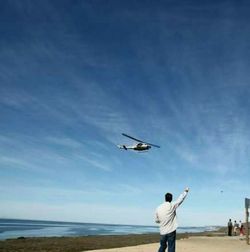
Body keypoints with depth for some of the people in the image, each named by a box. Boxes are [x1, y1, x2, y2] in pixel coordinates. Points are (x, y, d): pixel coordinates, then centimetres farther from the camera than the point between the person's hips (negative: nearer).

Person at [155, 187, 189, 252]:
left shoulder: (158, 208, 0)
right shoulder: (172, 206, -9)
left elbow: (156, 220, 10)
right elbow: (180, 199, 2)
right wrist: (186, 191, 17)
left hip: (162, 232, 4)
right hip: (171, 231, -4)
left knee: (162, 247, 17)